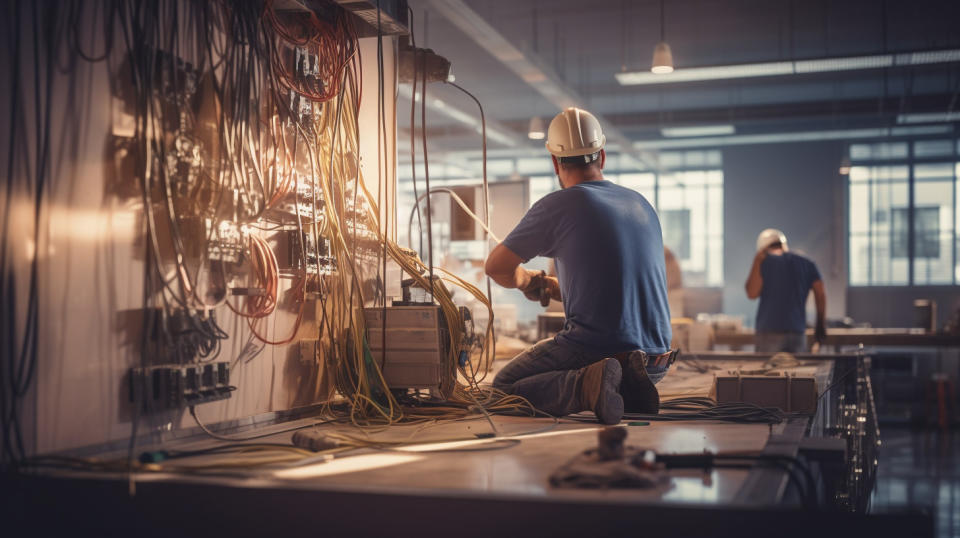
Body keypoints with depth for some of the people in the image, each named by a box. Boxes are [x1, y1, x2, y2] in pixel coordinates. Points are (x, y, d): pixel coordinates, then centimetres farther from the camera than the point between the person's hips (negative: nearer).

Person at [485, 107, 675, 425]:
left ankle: (584, 384, -14)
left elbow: (496, 268, 1)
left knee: (503, 388, 11)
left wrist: (525, 280, 24)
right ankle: (629, 385, 5)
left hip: (594, 348, -6)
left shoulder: (557, 206, -7)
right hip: (655, 359, 7)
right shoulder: (642, 204, 13)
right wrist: (552, 287, 34)